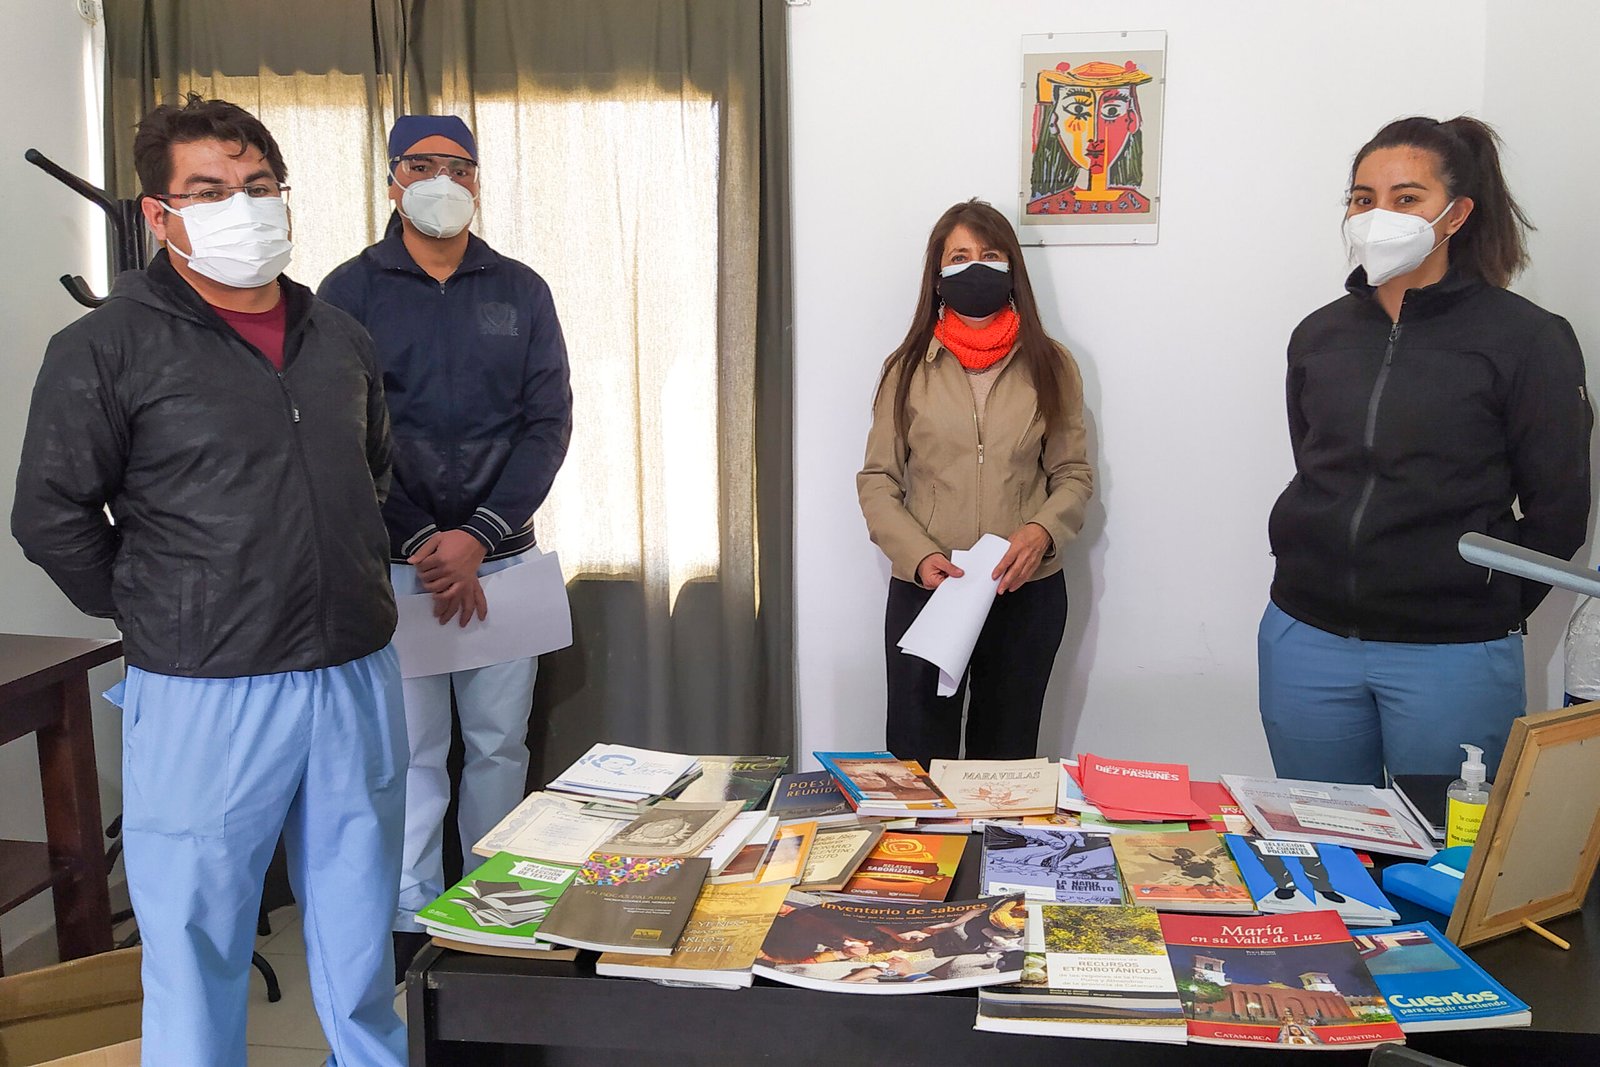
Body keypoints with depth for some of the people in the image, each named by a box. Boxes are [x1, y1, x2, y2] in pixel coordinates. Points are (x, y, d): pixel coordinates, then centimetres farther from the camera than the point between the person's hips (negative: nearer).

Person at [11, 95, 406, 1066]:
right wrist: (157, 616, -1)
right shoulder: (111, 347, -6)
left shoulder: (339, 338, 10)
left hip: (359, 681, 5)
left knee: (361, 939, 17)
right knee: (198, 949, 8)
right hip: (206, 696, -4)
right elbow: (51, 514, -5)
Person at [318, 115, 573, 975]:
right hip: (394, 559, -2)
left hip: (501, 554, 2)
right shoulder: (351, 291, 2)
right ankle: (413, 921, 14)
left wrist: (480, 535, -11)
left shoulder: (521, 292, 7)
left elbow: (549, 422, 0)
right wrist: (421, 542, -13)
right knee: (410, 750, 1)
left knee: (499, 743, 8)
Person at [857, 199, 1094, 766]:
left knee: (1007, 755, 11)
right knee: (916, 758, 2)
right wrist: (919, 555, -13)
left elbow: (1073, 474, 8)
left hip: (1028, 592, 1)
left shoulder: (1050, 367, 5)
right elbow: (877, 481, 3)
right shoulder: (908, 369, 3)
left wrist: (1042, 531, -13)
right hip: (922, 591, -1)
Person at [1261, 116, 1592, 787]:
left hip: (1450, 654, -4)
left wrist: (1492, 607, 2)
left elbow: (1557, 510, -2)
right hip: (1306, 639, 4)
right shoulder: (1320, 335, 9)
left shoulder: (1527, 339, -5)